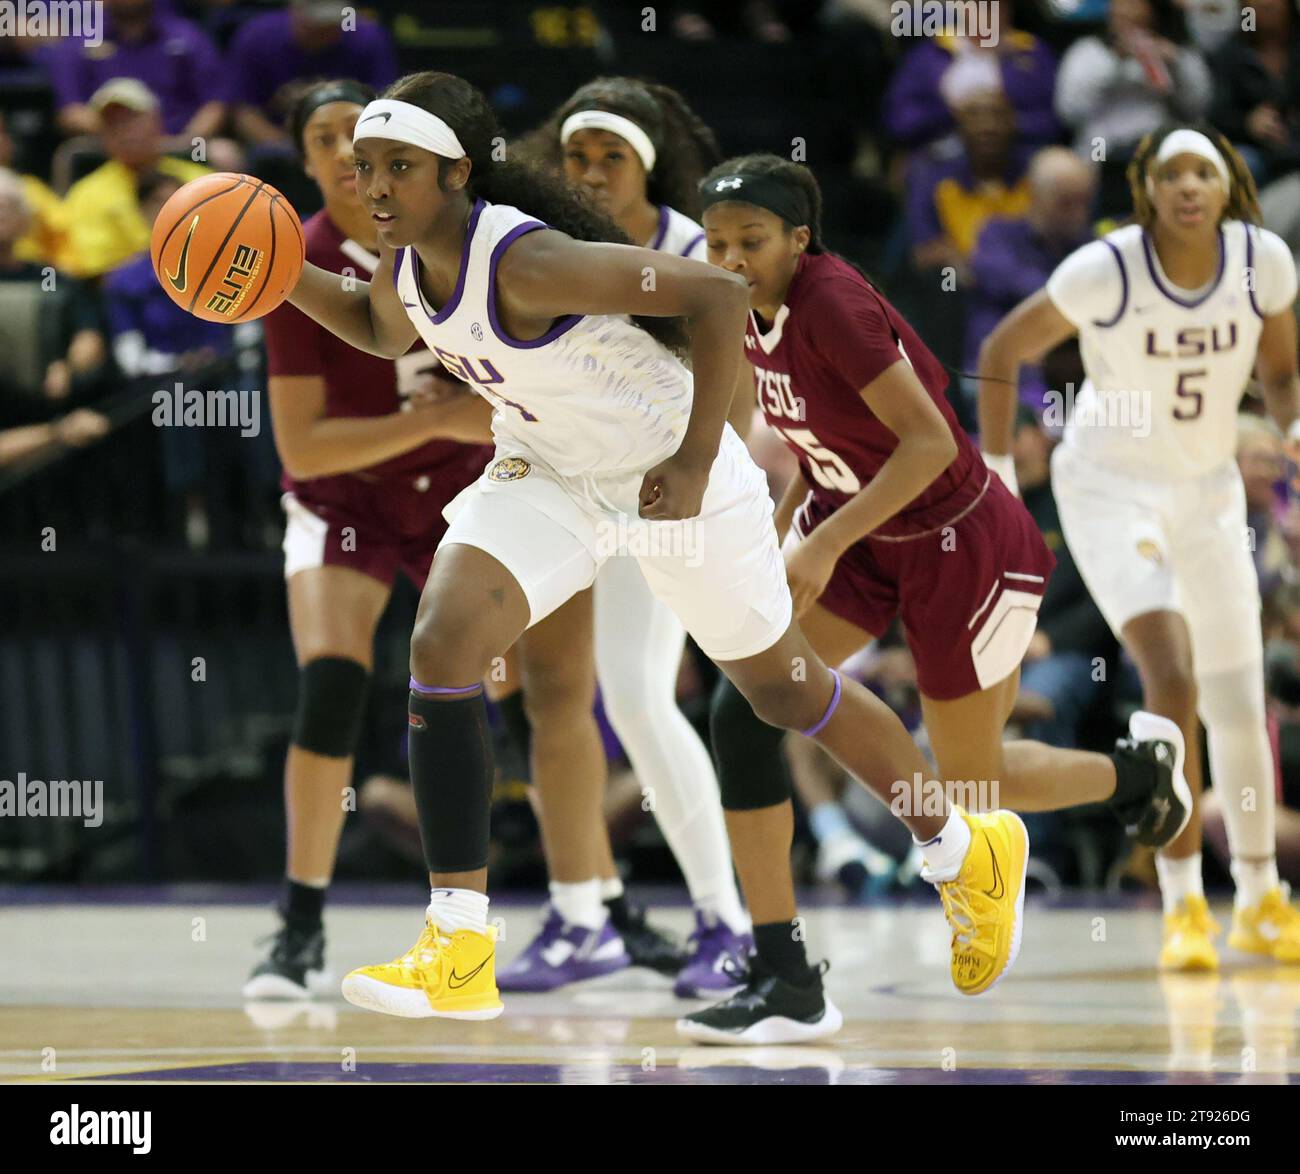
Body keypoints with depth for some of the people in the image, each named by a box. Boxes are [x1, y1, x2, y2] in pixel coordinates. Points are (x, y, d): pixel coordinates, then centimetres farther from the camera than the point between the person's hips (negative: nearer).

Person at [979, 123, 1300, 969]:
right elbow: (1003, 352, -9)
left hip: (1209, 487, 4)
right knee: (1172, 681, -20)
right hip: (1110, 486, -4)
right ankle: (1184, 908, -9)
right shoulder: (1104, 272, -23)